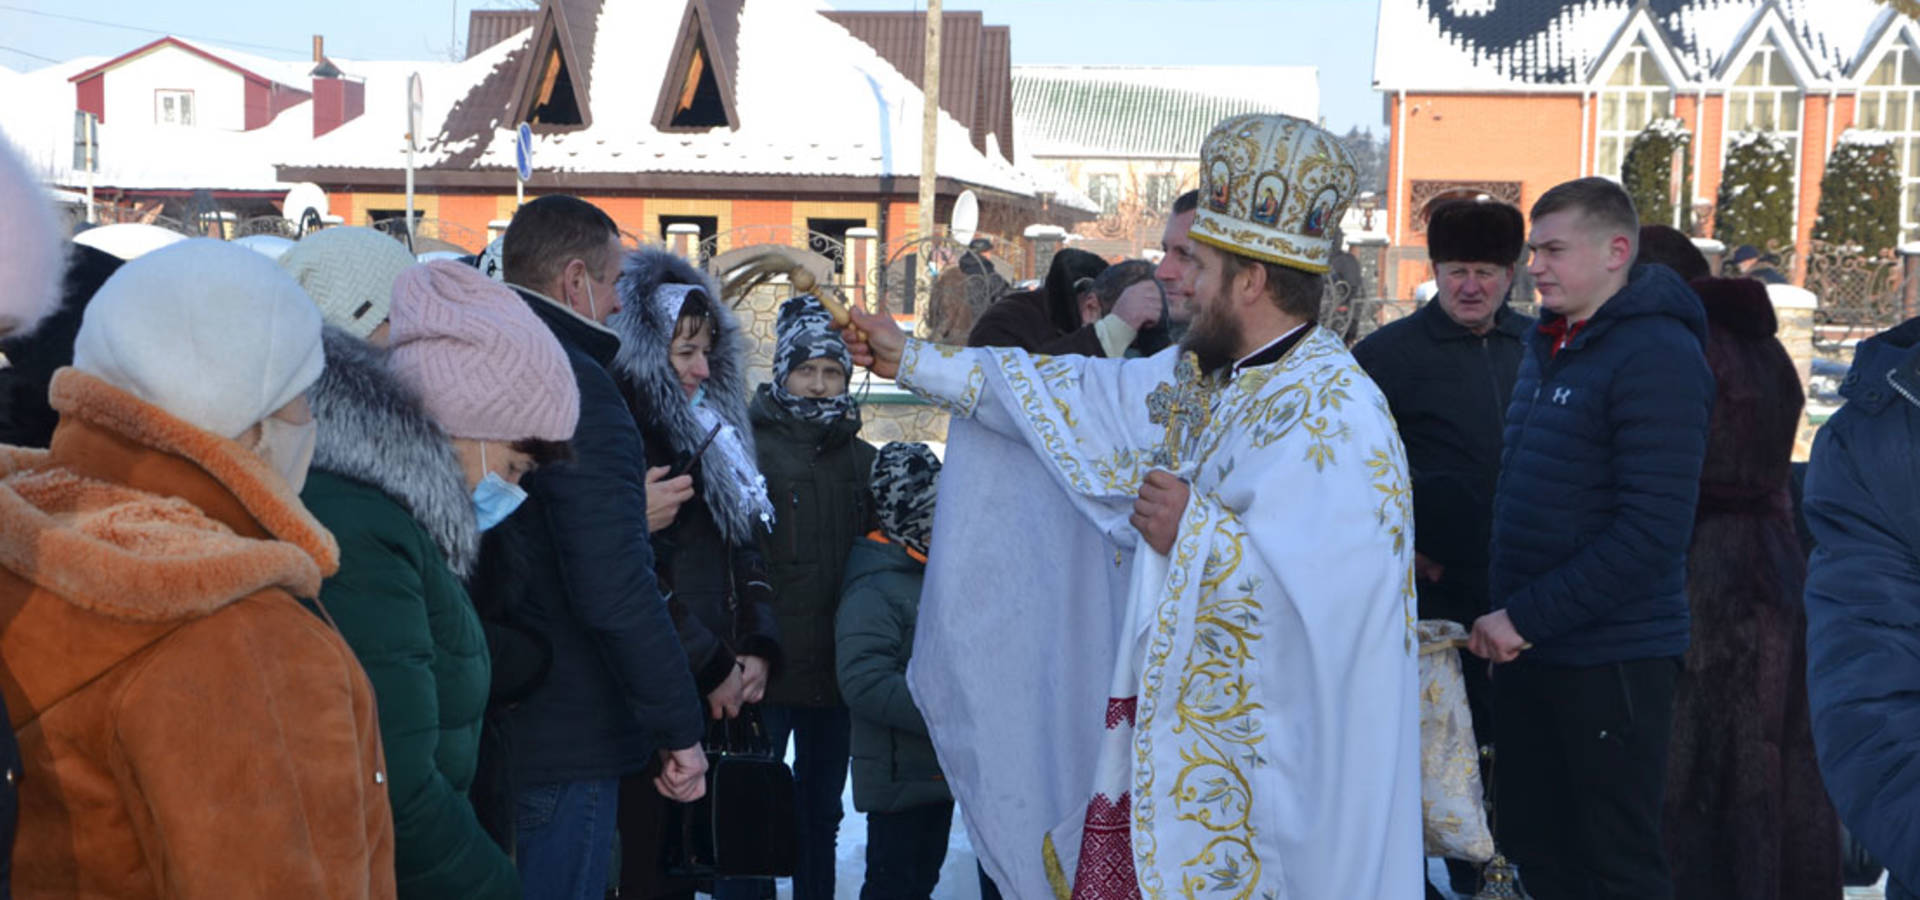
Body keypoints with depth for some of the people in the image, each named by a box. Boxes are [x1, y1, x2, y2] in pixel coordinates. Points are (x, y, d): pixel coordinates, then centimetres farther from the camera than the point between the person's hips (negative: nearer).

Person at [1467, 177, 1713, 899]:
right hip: (1528, 650, 8)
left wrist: (1527, 616, -20)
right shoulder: (1548, 346, 13)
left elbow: (1652, 530, -22)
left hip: (1612, 660, -8)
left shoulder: (1657, 355, -15)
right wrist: (1505, 613, 7)